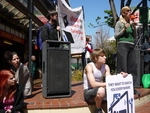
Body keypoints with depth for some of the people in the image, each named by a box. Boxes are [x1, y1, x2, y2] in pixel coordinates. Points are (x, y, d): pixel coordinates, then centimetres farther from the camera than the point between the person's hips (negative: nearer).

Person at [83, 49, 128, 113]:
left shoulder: (106, 67, 0)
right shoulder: (89, 66, -19)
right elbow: (93, 84, -30)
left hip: (99, 89, 5)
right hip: (88, 92, -5)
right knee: (101, 90, -37)